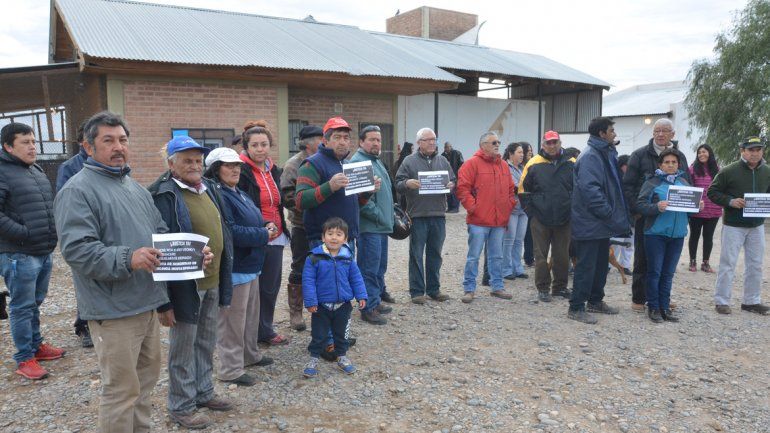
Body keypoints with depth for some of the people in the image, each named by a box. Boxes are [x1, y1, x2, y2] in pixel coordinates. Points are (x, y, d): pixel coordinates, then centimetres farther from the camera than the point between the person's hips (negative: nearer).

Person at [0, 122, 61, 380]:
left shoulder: (37, 170, 15)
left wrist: (51, 234, 13)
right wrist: (24, 234, -19)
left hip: (44, 252, 8)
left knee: (35, 303, 19)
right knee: (22, 307, 2)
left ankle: (36, 345, 33)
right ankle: (24, 359, 13)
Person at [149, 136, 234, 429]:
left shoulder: (208, 188, 9)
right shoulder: (164, 195, -15)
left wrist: (224, 278, 16)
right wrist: (163, 300, -18)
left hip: (213, 282, 7)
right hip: (185, 285, -7)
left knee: (207, 343, 20)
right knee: (183, 347, 8)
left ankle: (204, 392, 38)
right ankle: (181, 406, 25)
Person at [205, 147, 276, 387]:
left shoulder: (238, 193, 13)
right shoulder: (217, 195, -19)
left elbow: (251, 222, 22)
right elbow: (230, 232, -27)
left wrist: (267, 226, 0)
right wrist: (263, 235, -19)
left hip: (250, 265, 10)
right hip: (234, 268, -10)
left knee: (251, 313, 21)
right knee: (233, 319, 0)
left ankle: (250, 354, 37)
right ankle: (230, 369, 12)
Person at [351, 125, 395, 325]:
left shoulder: (377, 161, 18)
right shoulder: (357, 162, -14)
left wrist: (390, 215, 20)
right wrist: (376, 214, -17)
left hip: (382, 226, 10)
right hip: (369, 226, -10)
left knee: (380, 267, 18)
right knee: (369, 269, -4)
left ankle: (376, 301, 29)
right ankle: (369, 308, 5)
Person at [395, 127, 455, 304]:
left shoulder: (442, 161, 13)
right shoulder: (409, 161, 1)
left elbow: (453, 181, 17)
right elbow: (398, 185, -2)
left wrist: (451, 185, -6)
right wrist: (407, 184, -23)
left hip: (438, 214, 4)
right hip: (417, 215, -4)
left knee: (435, 254, 12)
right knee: (417, 255, 1)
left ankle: (434, 289, 23)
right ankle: (417, 291, 10)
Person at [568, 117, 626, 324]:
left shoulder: (607, 153, 16)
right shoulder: (590, 156, -17)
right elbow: (589, 189, -26)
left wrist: (614, 213, 13)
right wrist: (608, 212, -22)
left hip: (602, 222, 10)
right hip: (589, 223, -10)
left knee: (601, 263, 17)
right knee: (586, 265, -5)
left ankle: (596, 301, 30)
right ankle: (576, 307, 3)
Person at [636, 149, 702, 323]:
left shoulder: (684, 183, 12)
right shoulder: (652, 183, -4)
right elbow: (640, 204, -10)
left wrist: (698, 206, -4)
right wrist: (657, 207, -26)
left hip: (677, 234, 5)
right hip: (656, 233, -5)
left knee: (668, 273, 11)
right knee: (655, 271, 3)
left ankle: (665, 307, 20)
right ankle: (653, 307, 13)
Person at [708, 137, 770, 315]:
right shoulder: (729, 171, -10)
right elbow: (712, 192, -6)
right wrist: (730, 201, -20)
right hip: (733, 225, -5)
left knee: (755, 264, 12)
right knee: (728, 264, 0)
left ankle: (752, 301, 24)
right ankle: (721, 301, 9)